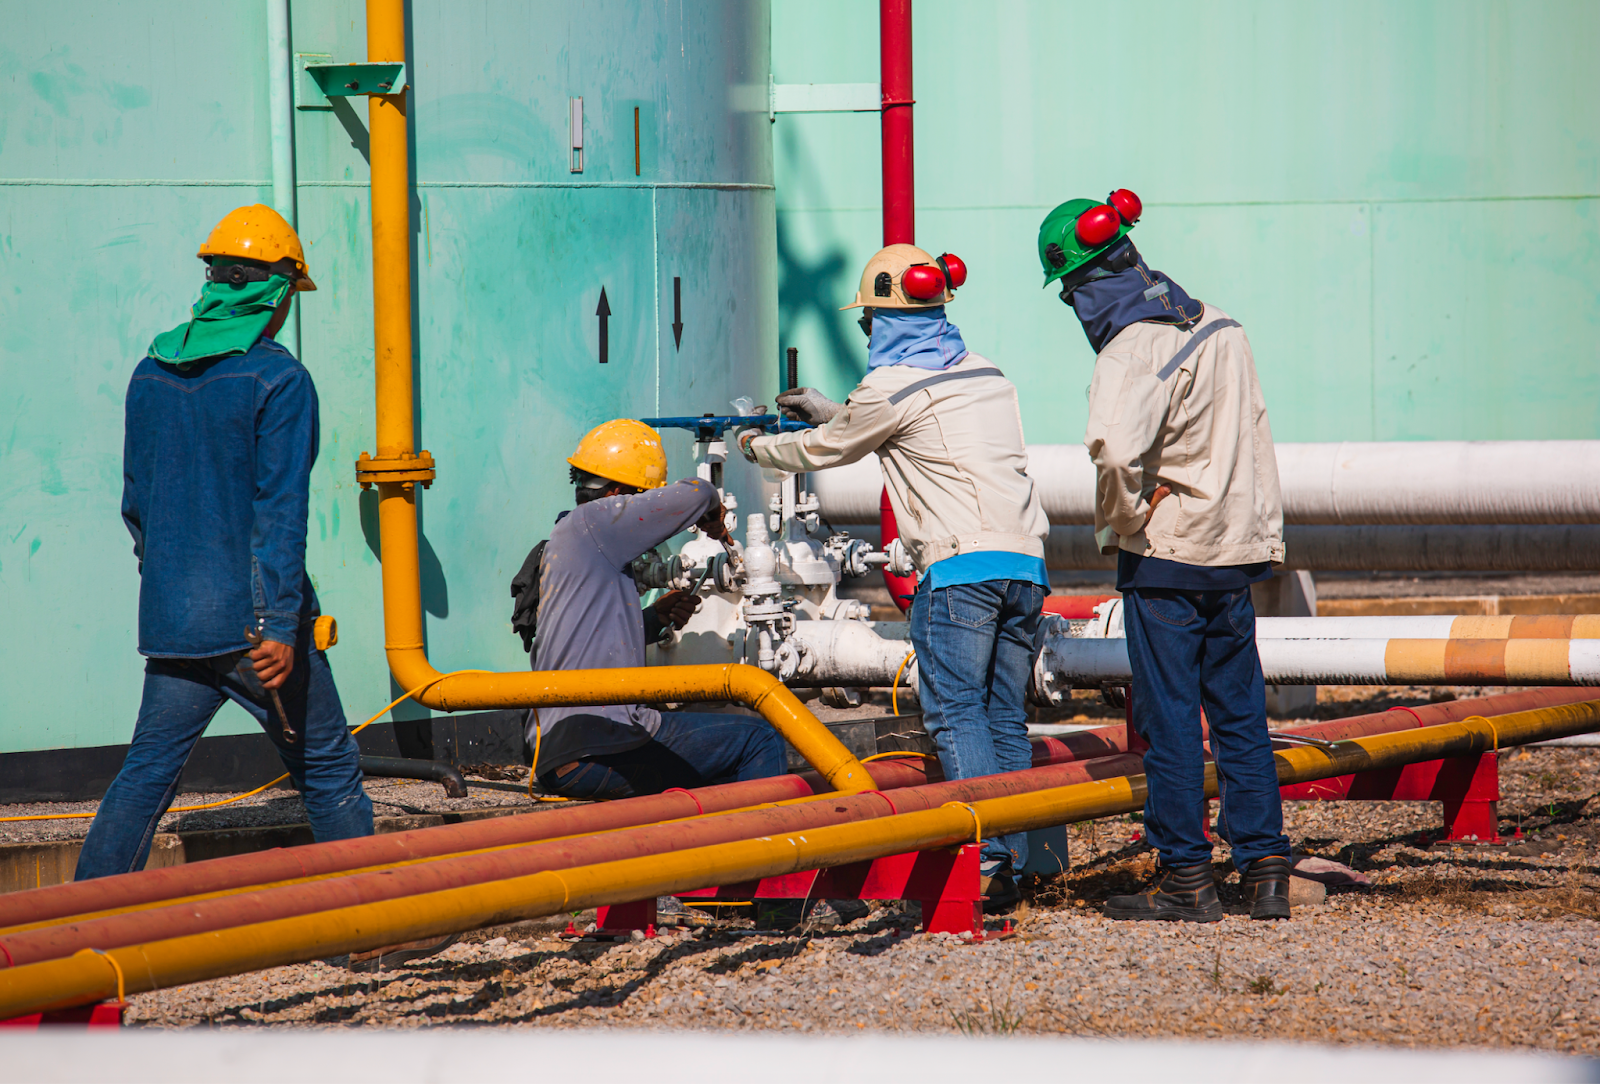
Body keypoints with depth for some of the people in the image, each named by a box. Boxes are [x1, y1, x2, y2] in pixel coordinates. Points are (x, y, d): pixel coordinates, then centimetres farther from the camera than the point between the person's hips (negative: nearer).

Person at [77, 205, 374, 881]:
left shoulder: (150, 375, 9)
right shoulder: (278, 379, -10)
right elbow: (280, 511, -15)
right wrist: (280, 625, -17)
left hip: (170, 621, 5)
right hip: (254, 619, -5)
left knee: (146, 774, 9)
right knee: (328, 772, 6)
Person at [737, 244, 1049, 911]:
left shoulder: (890, 388, -2)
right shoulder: (984, 374, 21)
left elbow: (823, 451, 13)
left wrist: (757, 448, 35)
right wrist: (827, 410, 48)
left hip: (961, 568, -7)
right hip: (1026, 563, 7)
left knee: (954, 715, -9)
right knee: (1004, 719, 8)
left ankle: (987, 864, -21)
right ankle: (1012, 867, 4)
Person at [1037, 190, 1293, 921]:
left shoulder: (1131, 352, -17)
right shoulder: (1217, 326, 7)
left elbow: (1116, 450, -33)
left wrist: (1127, 521, -16)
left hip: (1163, 558, -7)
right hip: (1235, 551, 7)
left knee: (1170, 719, 2)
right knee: (1240, 714, 12)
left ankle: (1187, 879, 6)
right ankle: (1265, 872, 12)